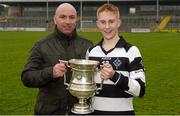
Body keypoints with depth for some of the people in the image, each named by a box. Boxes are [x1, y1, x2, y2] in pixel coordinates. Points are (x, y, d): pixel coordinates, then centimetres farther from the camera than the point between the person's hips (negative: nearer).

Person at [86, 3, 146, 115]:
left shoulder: (131, 51, -9)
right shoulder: (91, 51, 4)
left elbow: (140, 90, -14)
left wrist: (115, 76, -24)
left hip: (122, 111, -3)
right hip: (96, 110, 4)